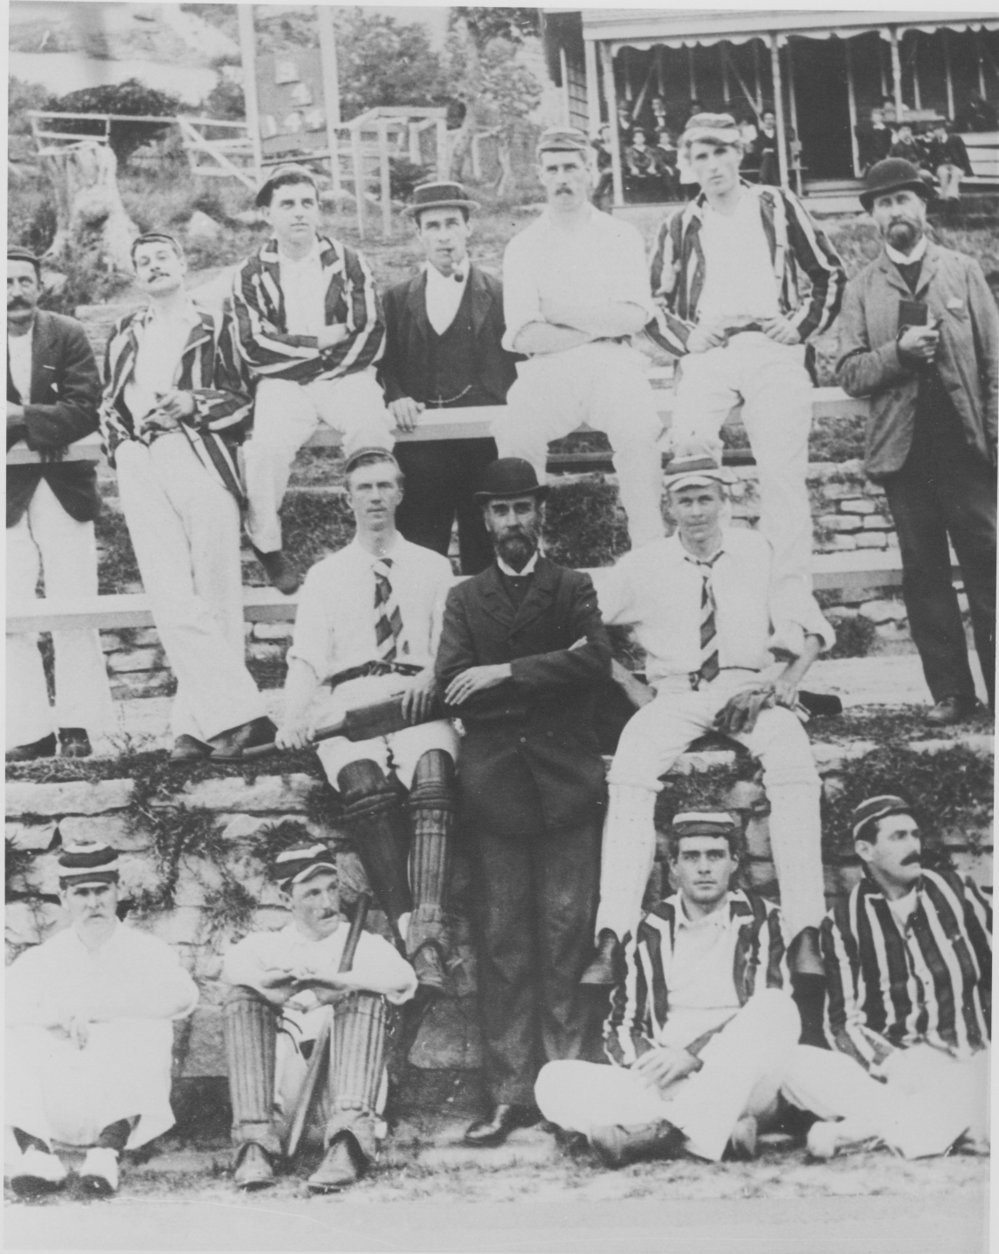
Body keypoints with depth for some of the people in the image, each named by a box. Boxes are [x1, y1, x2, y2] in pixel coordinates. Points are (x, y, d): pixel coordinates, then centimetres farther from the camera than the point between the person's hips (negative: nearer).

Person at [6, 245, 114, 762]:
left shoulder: (67, 336, 0)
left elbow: (85, 409, -9)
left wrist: (22, 419, -18)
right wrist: (43, 433, -17)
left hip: (64, 488, 0)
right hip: (11, 493, 1)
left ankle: (77, 723, 11)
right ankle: (31, 728, 6)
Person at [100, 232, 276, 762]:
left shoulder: (213, 329, 16)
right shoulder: (124, 333, 26)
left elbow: (241, 400, 11)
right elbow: (108, 404, 28)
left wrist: (194, 404, -6)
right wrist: (122, 442, 9)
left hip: (200, 457, -2)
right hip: (141, 468, 3)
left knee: (215, 592, -8)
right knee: (171, 597, -11)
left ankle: (198, 720, -6)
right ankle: (235, 713, -12)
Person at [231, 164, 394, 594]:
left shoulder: (348, 262, 10)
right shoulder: (251, 275, 8)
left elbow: (370, 332, 2)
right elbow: (253, 348, -2)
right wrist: (319, 342, -6)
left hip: (345, 376, 0)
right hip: (282, 384, 0)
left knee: (371, 430, -32)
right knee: (267, 446, -30)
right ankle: (266, 545, -11)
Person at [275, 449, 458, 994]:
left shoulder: (434, 568, 23)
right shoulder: (324, 575, 23)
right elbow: (307, 657, 11)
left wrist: (433, 674, -12)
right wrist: (294, 715, -8)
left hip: (419, 703, 0)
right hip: (349, 704, 0)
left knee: (432, 778, -34)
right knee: (365, 784, -34)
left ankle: (429, 931, -46)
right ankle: (409, 931, -43)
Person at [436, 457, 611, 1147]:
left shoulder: (574, 589, 12)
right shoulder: (466, 599, 15)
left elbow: (596, 660, -7)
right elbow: (452, 686, -1)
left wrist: (506, 674, -10)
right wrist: (550, 677, -7)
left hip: (567, 779, -1)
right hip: (494, 782, 1)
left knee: (566, 940, -3)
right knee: (503, 946, 0)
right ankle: (510, 1095, 2)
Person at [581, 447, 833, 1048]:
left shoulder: (759, 553, 14)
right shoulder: (643, 567, 12)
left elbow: (813, 626, 12)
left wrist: (790, 677, -4)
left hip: (752, 687, 0)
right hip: (676, 695, 0)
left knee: (795, 770, -33)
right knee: (629, 775, -31)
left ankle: (806, 938, -39)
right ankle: (611, 940, -38)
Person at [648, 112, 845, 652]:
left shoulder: (778, 207, 15)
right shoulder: (679, 227, 18)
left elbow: (831, 274, 17)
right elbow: (654, 303, 19)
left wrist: (802, 324, 3)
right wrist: (687, 337, 1)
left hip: (771, 349, -1)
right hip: (707, 355, 1)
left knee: (783, 480, -10)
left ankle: (793, 613, -10)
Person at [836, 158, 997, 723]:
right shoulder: (863, 288, 9)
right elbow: (849, 373, 3)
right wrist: (898, 352, -14)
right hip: (904, 448, 1)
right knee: (925, 575, 4)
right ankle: (950, 691, 11)